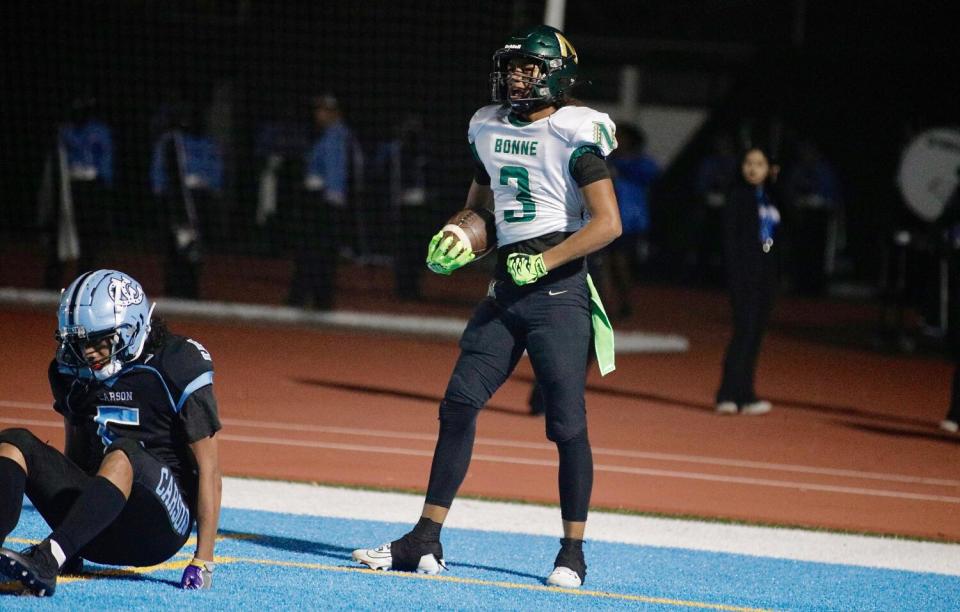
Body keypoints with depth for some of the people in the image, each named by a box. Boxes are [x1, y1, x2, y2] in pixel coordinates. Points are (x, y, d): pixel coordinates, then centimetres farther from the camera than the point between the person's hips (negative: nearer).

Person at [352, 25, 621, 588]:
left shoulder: (574, 134, -9)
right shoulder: (491, 129, 12)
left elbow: (608, 223, -14)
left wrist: (544, 262, -18)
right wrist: (456, 240, 6)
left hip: (559, 290, -7)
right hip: (507, 288, 7)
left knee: (568, 424, -4)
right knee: (460, 404, 1)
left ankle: (573, 553, 8)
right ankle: (425, 542, 4)